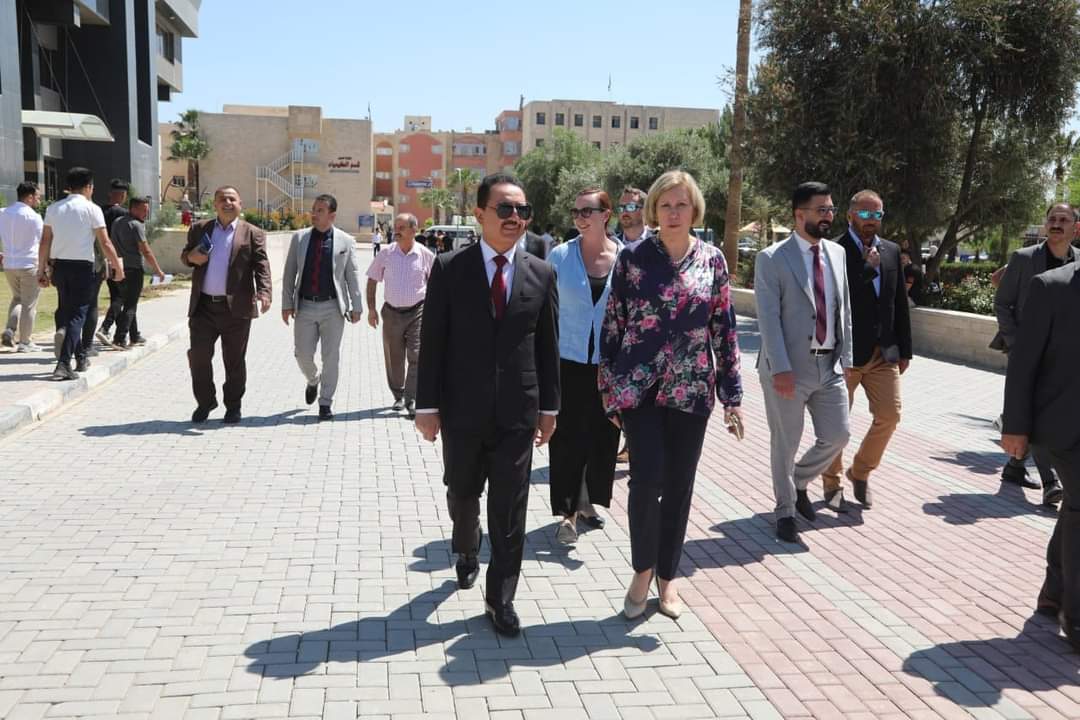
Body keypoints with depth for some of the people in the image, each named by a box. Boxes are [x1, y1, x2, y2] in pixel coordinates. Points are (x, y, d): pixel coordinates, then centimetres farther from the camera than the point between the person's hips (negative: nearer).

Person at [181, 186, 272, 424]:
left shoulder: (253, 234, 2)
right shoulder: (199, 229, 12)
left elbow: (262, 267, -6)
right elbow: (185, 255, 20)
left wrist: (264, 294, -23)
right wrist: (191, 257, -5)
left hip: (236, 308, -2)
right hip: (203, 306, 2)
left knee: (234, 360, 6)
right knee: (198, 355, 1)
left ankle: (233, 405, 21)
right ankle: (205, 402, 19)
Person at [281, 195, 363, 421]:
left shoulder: (346, 241, 1)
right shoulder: (299, 238, 6)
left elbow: (353, 276, 3)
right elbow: (289, 273, 8)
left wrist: (356, 307, 0)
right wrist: (287, 304, 3)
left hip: (332, 307, -2)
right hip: (305, 306, 2)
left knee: (331, 357, 1)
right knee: (302, 354, 3)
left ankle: (325, 404, 12)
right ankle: (313, 381, 36)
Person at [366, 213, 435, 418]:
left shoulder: (425, 255, -3)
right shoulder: (386, 254, 0)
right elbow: (372, 280, 8)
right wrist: (371, 309, 2)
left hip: (417, 311, -2)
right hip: (392, 312, 2)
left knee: (416, 356, -9)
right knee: (394, 359, 10)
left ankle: (412, 400, -6)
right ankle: (398, 396, 26)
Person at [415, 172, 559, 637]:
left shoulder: (541, 274, 2)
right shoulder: (449, 269, -4)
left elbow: (548, 345, 5)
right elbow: (432, 342, -4)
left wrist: (549, 406, 5)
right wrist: (427, 405, -6)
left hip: (518, 412, 1)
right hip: (462, 410, 0)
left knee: (509, 510, 3)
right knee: (462, 494, 19)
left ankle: (500, 597, 17)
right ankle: (467, 552, 49)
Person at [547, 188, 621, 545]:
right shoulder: (560, 256, -2)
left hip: (610, 363, 2)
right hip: (569, 361, -2)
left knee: (603, 436, 12)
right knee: (568, 438, -2)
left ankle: (587, 501, 31)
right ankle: (568, 514, 7)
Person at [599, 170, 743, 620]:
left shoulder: (712, 259, 4)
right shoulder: (632, 259, 0)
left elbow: (724, 328, 5)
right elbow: (612, 324, 2)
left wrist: (732, 394, 2)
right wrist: (609, 389, 0)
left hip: (691, 390, 2)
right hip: (639, 387, -2)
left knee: (679, 486, 8)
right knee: (647, 480, -8)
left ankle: (666, 576, 25)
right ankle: (643, 569, 16)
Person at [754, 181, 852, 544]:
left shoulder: (837, 253, 10)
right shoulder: (772, 258, -9)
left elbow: (844, 308, 14)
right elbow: (768, 318, -13)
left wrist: (846, 356, 9)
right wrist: (780, 369, -18)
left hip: (830, 365, 6)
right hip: (789, 367, -5)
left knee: (837, 436, 8)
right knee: (785, 444, 6)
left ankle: (799, 483, 35)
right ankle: (785, 511, 24)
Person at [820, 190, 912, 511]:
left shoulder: (891, 251, 10)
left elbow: (900, 302, 12)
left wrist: (904, 349, 11)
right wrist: (868, 267, -19)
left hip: (884, 352, 5)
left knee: (889, 415, 1)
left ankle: (860, 472, 24)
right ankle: (832, 484, 24)